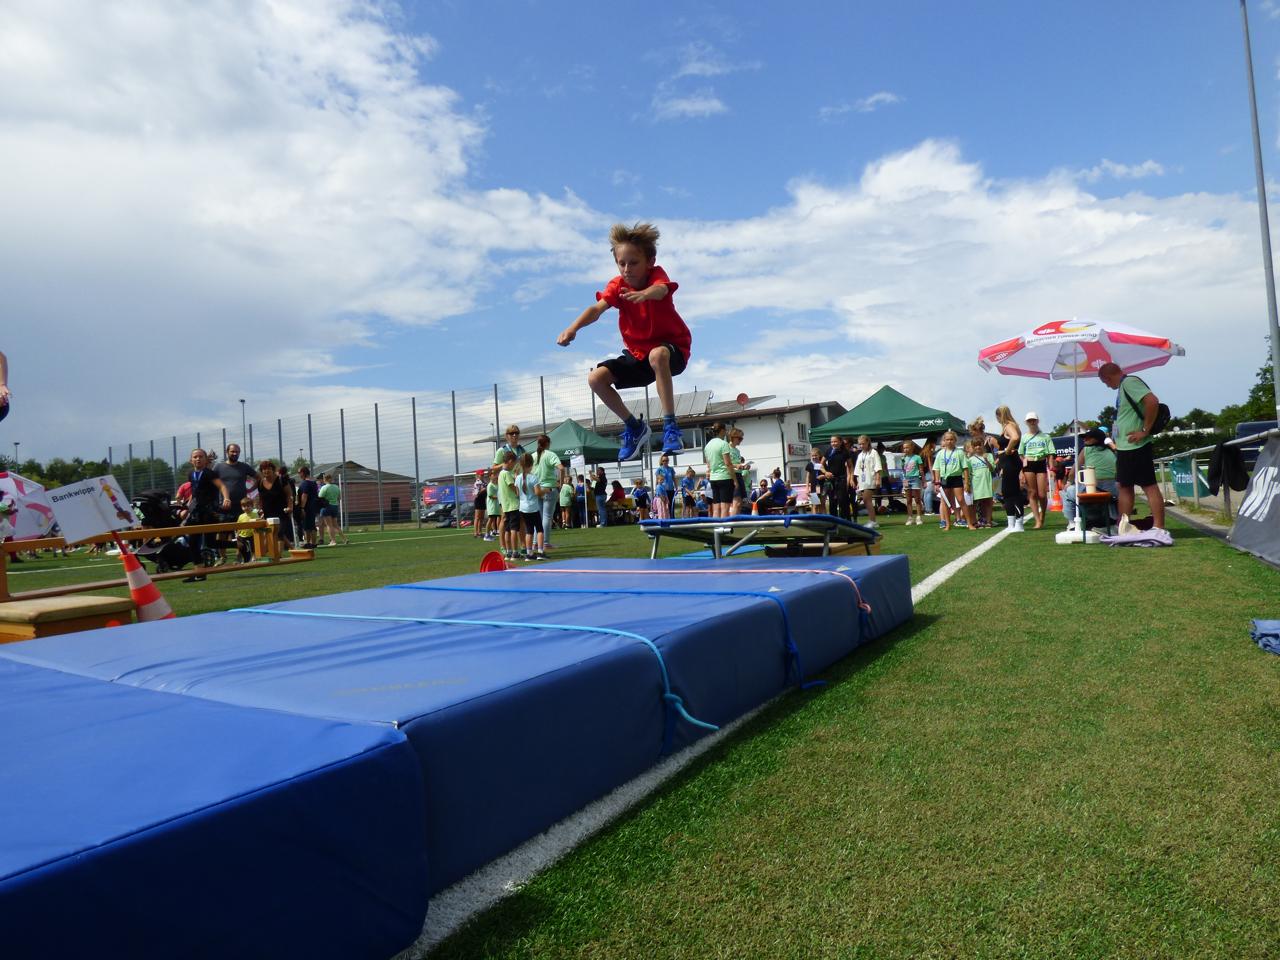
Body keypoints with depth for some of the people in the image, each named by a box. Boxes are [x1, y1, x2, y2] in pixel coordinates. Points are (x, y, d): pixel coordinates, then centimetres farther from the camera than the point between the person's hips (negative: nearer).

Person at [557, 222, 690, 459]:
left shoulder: (657, 274, -16)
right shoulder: (617, 285, -6)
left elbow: (660, 290, -42)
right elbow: (597, 309, -24)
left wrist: (645, 294, -68)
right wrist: (573, 328, -45)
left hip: (672, 348, -5)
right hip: (637, 354, 5)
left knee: (657, 354, -41)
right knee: (596, 378, -12)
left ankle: (670, 426, -33)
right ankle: (635, 427, 7)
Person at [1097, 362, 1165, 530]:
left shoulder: (1129, 382, -12)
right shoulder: (1123, 387, 17)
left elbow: (1152, 402, -25)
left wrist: (1145, 431, -21)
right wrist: (1116, 440, 18)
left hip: (1136, 446, -10)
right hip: (1125, 447, 10)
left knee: (1149, 486, -7)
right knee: (1123, 486, 12)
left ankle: (1159, 529, -6)